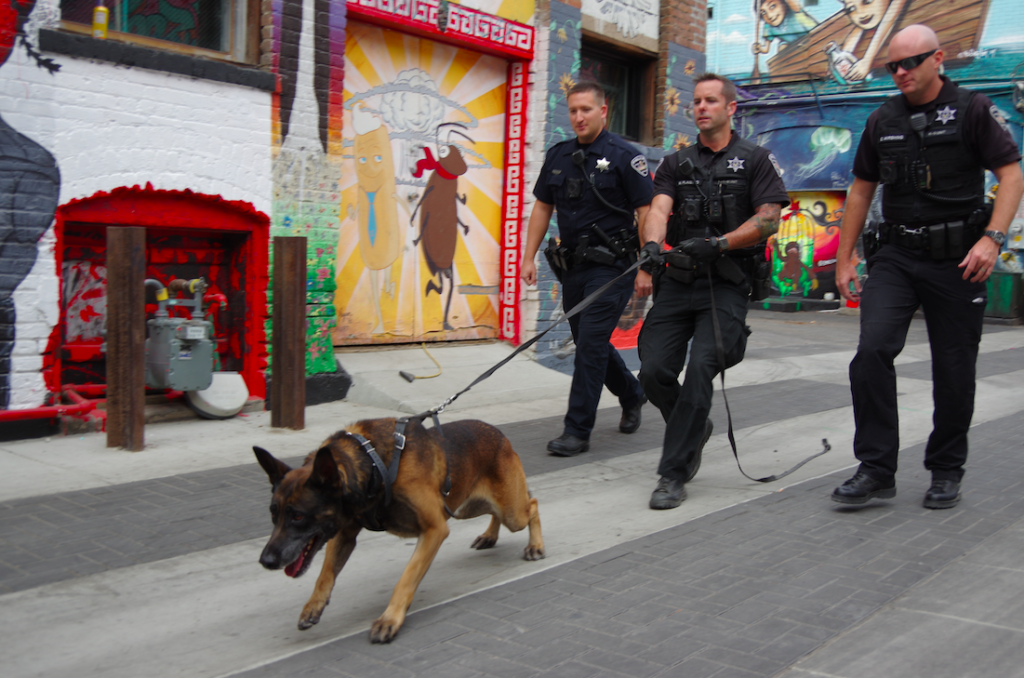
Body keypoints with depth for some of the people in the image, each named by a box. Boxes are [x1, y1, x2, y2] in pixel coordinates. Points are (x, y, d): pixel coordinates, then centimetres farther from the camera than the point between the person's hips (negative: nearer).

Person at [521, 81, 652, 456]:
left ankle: (577, 430, -4)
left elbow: (646, 212, -10)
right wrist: (529, 257, 9)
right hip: (573, 266, 7)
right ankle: (632, 395, 39)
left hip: (612, 266, -7)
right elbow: (542, 207, 15)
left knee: (591, 344, -10)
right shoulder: (558, 155, 10)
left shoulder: (625, 157, -8)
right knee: (589, 342, 15)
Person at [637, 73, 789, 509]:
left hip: (727, 283, -4)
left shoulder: (755, 159, 6)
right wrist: (651, 245, -25)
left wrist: (718, 244, -18)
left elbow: (769, 218, -4)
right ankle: (694, 429, 27)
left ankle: (674, 474, -10)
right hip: (678, 280, 4)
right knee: (654, 370, -4)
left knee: (701, 367, -18)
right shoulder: (676, 163, 14)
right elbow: (659, 207, -3)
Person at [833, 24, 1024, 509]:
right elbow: (860, 191, 16)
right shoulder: (882, 122, 11)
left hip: (957, 259, -2)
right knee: (873, 349, -16)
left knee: (954, 369, 4)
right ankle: (876, 468, -9)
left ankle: (946, 470, 23)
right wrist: (844, 259, 12)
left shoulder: (972, 110, -1)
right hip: (896, 256, 3)